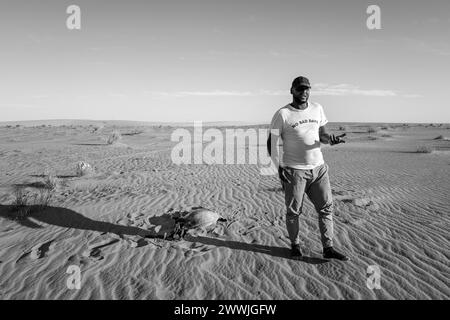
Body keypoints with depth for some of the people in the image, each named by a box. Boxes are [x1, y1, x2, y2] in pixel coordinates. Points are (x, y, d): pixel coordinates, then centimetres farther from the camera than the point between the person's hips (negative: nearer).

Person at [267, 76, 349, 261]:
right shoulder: (282, 114, -7)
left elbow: (321, 134, 16)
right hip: (294, 170, -4)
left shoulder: (317, 109, 8)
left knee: (326, 207, 4)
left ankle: (328, 249, 13)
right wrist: (279, 167, -14)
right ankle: (295, 245, 25)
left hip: (319, 168, 5)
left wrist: (331, 139, -8)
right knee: (293, 211, 5)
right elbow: (272, 143, -4)